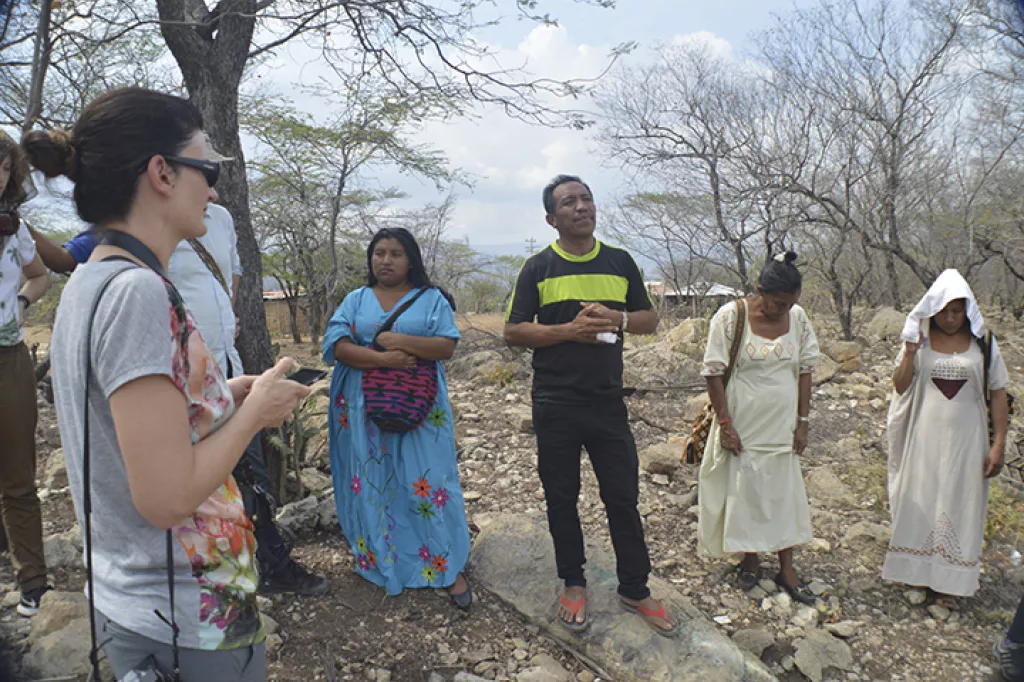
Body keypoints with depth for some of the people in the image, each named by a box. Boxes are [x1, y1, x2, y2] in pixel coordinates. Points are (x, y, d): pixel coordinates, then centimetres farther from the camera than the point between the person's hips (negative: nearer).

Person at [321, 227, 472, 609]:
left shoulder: (431, 299, 6)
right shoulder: (355, 301, 11)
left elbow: (447, 347, -6)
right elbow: (335, 346, -4)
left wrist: (400, 340, -17)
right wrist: (383, 359, -17)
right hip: (365, 410, 2)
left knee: (427, 484, -2)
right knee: (371, 483, 6)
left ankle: (447, 568, 7)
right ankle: (380, 562, 22)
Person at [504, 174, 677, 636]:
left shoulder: (620, 263, 8)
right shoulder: (538, 268, 0)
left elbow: (650, 320, 11)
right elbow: (513, 331, -3)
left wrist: (617, 317, -11)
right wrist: (570, 329, -17)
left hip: (609, 402, 2)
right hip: (556, 404, -1)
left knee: (623, 497, 7)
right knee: (562, 498, 10)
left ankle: (635, 590, 23)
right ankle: (573, 584, 28)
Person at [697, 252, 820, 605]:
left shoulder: (798, 317, 0)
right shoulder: (731, 316, -13)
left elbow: (806, 370, 6)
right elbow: (713, 372, -11)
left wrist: (803, 422, 3)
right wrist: (725, 423, -13)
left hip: (782, 426, 4)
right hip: (743, 424, -3)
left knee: (786, 493, 9)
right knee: (743, 490, 6)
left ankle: (786, 569, 21)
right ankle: (751, 560, 25)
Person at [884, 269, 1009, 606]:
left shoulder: (982, 344, -3)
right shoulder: (920, 341, -2)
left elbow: (998, 394, -1)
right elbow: (900, 386, -5)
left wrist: (999, 443, -5)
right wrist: (909, 351, -18)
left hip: (965, 441, 0)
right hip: (924, 438, 1)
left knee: (958, 505, 7)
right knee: (919, 502, 11)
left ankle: (947, 579, 20)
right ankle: (915, 568, 29)